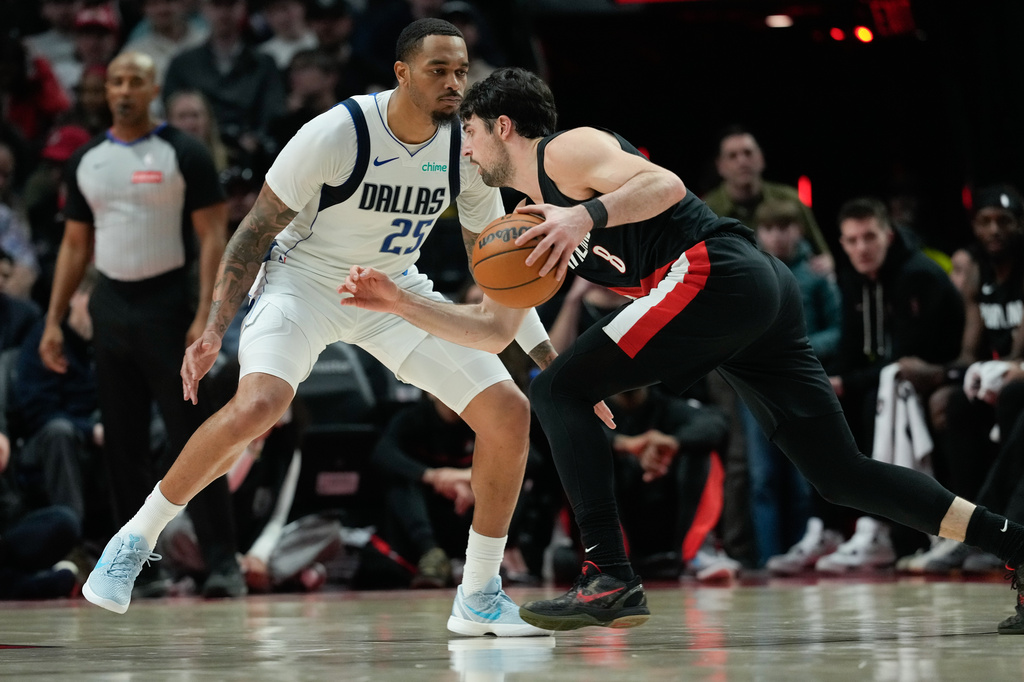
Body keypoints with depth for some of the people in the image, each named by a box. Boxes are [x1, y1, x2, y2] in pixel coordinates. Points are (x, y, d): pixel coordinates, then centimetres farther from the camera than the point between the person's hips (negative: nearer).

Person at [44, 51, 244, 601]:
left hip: (168, 306, -5)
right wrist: (53, 320, 9)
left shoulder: (183, 154, -5)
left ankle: (223, 563, -6)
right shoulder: (86, 162, 10)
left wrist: (205, 315, -17)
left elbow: (212, 236, -7)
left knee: (191, 439, -8)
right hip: (111, 308, 5)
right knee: (123, 445, 6)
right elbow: (75, 245, 16)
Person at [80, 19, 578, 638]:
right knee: (256, 406, -33)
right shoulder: (337, 133, -23)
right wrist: (215, 330, -21)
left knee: (509, 412, -9)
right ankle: (135, 540, -11)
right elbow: (257, 230, -13)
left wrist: (546, 355, 0)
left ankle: (479, 598, 5)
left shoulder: (466, 147, -9)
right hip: (303, 279, -5)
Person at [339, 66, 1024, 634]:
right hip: (764, 292, 10)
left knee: (559, 390, -8)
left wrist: (588, 215, -26)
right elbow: (492, 330, 31)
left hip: (716, 270, -10)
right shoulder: (537, 222, 30)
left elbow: (665, 184, -13)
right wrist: (399, 300, 24)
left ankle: (611, 578, -17)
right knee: (842, 474, 5)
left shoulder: (566, 149, 2)